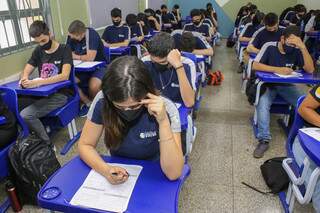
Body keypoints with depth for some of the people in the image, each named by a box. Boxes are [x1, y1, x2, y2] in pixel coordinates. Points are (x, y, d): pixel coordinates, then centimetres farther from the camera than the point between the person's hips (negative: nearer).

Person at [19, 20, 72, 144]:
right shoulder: (38, 51, 12)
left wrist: (37, 82, -32)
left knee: (25, 115, -23)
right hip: (42, 93, 6)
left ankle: (47, 144, -4)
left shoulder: (64, 50, -6)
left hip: (60, 94, -6)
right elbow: (25, 72, 9)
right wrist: (25, 80, -17)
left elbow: (64, 76, -20)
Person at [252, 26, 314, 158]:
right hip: (268, 84, -2)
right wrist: (277, 69, -28)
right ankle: (264, 140, -26)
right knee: (263, 103, -32)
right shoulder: (270, 47, -11)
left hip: (287, 85, 3)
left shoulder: (297, 51, -5)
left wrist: (303, 47, -22)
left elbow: (310, 69, -14)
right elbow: (255, 65, -20)